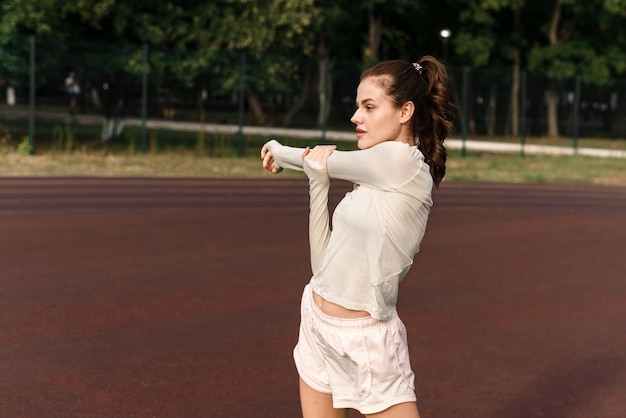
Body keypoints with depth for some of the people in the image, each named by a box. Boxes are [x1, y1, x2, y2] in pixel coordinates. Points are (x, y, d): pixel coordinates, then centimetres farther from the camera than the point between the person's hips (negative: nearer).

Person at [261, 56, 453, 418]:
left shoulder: (403, 161, -17)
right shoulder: (376, 178, 8)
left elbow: (323, 160, -5)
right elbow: (323, 260, 5)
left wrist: (280, 152, 15)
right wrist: (318, 182, -2)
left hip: (366, 340, -8)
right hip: (317, 324, 8)